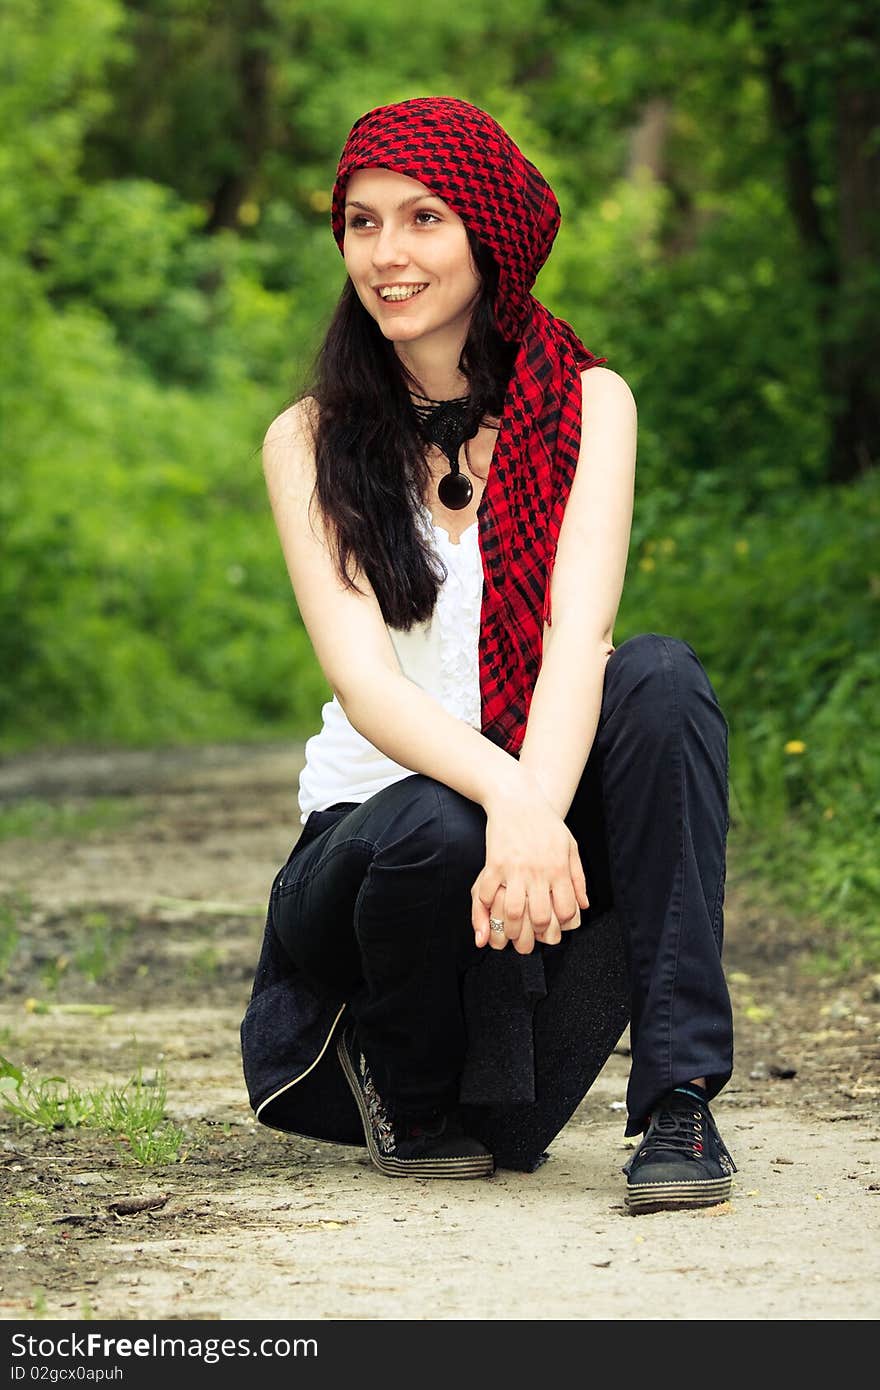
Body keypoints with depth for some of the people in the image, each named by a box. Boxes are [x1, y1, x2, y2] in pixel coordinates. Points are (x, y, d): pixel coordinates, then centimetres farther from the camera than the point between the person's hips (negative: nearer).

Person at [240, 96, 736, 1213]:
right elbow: (362, 680, -15)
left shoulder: (586, 401, 0)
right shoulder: (312, 441, -1)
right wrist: (504, 801, -36)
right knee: (434, 833, -36)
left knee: (661, 677, -28)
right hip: (375, 818, -1)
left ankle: (678, 1101, -29)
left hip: (552, 819, 1)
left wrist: (540, 813, -36)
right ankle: (399, 1081, -2)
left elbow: (578, 639, -16)